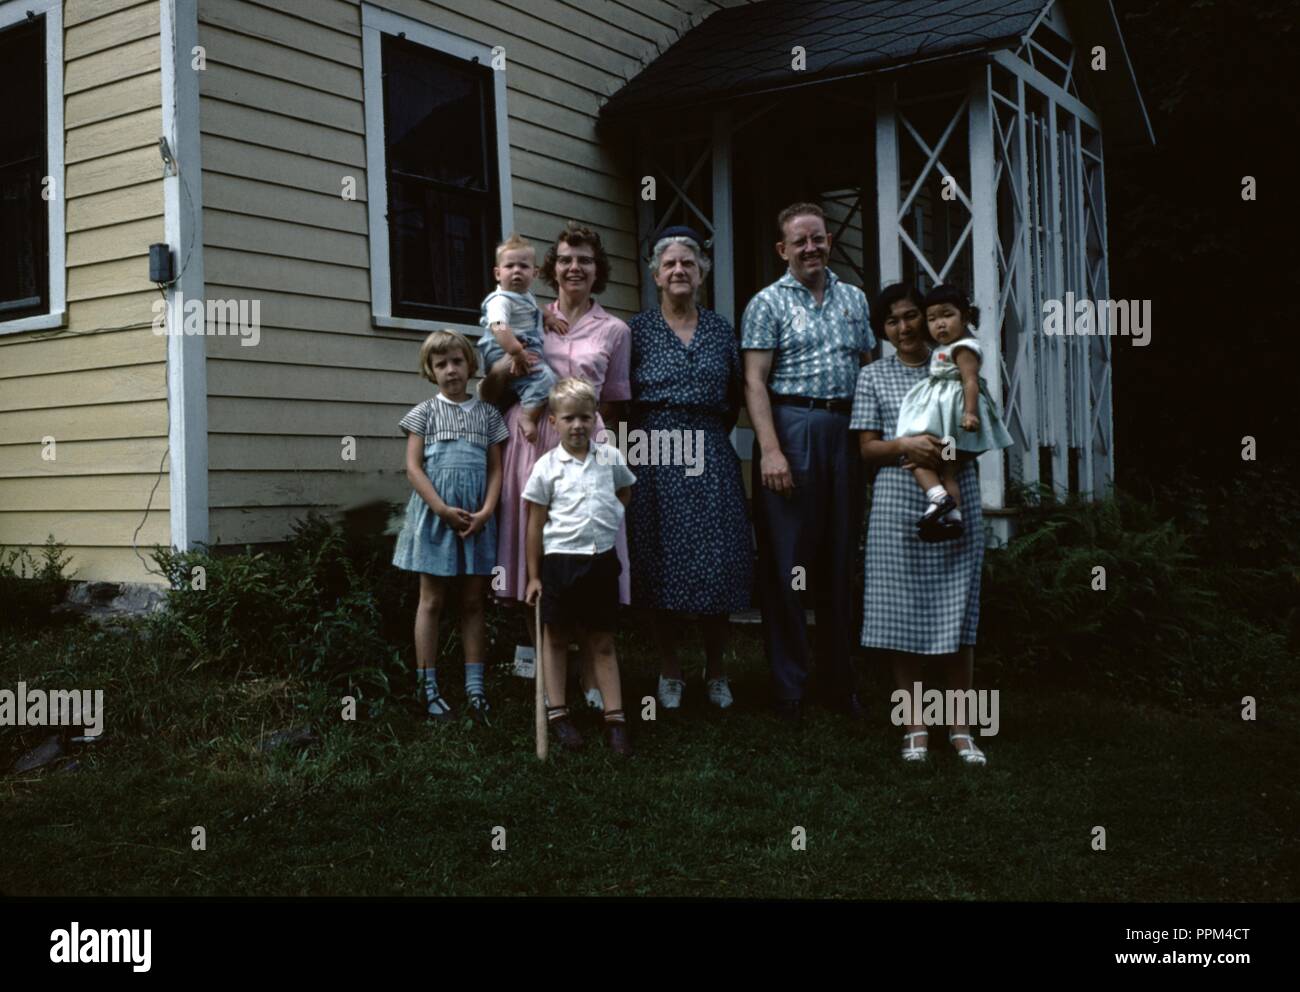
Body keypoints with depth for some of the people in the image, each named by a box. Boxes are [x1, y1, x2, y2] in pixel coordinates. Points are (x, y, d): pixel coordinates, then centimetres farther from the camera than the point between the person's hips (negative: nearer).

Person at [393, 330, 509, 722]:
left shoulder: (486, 413, 9)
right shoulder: (425, 412, 2)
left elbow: (495, 468, 6)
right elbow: (413, 467, -4)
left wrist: (486, 511, -9)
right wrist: (444, 509, -14)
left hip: (477, 519, 2)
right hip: (435, 514, -2)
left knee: (473, 602, 7)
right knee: (432, 601, 3)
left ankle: (475, 686, 13)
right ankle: (428, 688, 8)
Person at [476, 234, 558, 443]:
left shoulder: (528, 298, 18)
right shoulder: (501, 300, -14)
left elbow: (534, 316, 39)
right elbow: (498, 327, -31)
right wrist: (517, 352, -37)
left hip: (526, 351, 10)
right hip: (505, 355, -10)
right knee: (544, 378, -30)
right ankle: (528, 418, -25)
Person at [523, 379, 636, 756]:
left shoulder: (611, 457, 1)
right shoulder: (547, 466, -5)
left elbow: (625, 492, 23)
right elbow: (535, 524, -1)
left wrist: (610, 518, 6)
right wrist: (534, 575, 0)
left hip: (602, 560, 2)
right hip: (560, 559, -2)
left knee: (602, 642, 8)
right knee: (557, 638, 10)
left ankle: (614, 718, 11)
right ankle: (556, 712, 20)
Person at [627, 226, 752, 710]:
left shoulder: (720, 328, 11)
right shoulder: (638, 329, 3)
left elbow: (735, 396, 16)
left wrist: (711, 434, 9)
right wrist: (643, 440, -2)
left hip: (711, 455, 2)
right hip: (657, 456, -2)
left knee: (716, 558, 1)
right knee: (664, 562, 1)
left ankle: (716, 671, 15)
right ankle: (669, 671, 15)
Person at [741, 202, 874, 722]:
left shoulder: (854, 299, 16)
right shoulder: (768, 304, 1)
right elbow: (755, 382, -6)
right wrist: (770, 450, -17)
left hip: (845, 431, 5)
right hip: (791, 428, -5)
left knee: (840, 558, 10)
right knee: (786, 560, -2)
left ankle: (840, 676, 20)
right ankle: (789, 684, 7)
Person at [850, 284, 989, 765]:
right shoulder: (874, 376, 9)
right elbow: (867, 448, 4)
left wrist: (947, 453, -11)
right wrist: (905, 445, -16)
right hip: (899, 504, 0)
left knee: (957, 613, 1)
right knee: (902, 613, -1)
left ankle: (960, 726, 10)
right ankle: (915, 726, 10)